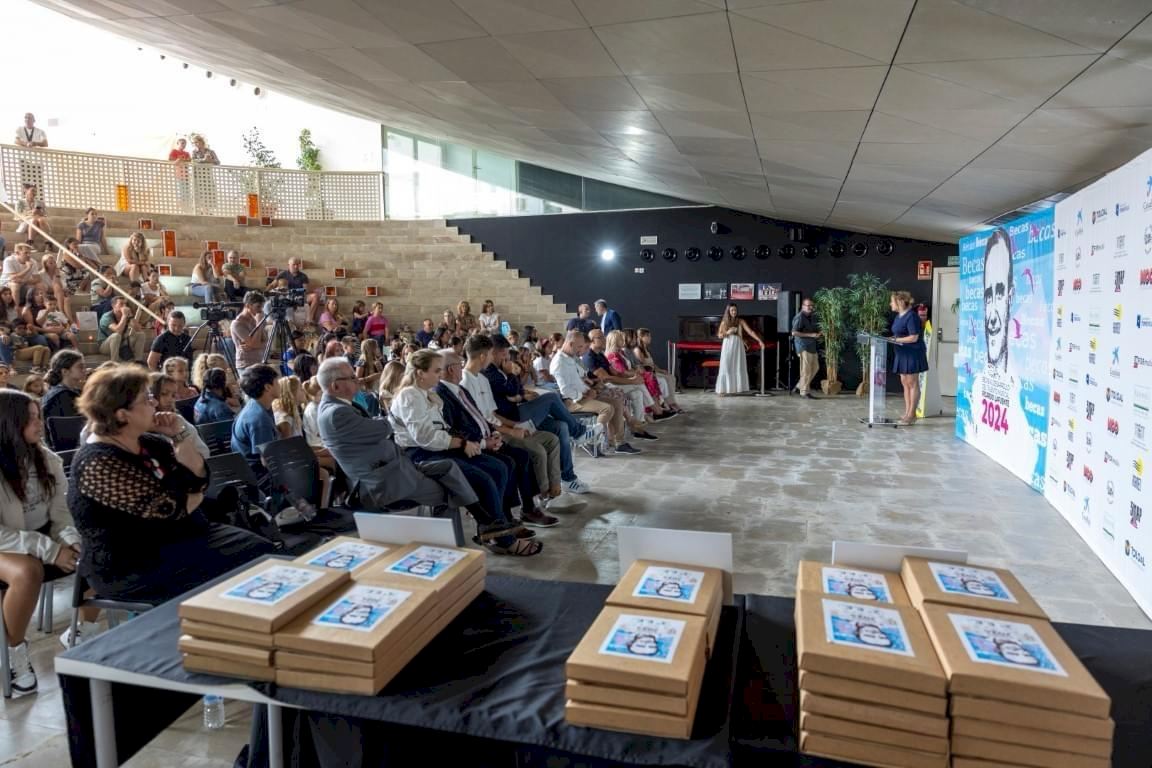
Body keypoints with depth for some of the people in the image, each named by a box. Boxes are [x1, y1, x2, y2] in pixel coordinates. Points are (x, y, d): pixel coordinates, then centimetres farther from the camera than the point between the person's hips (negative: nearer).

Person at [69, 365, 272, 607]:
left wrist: (180, 435, -8)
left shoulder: (148, 442, 6)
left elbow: (197, 479, 4)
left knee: (261, 549, -2)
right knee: (241, 566, -20)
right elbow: (167, 509, -23)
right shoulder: (99, 464, -21)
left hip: (179, 535, 9)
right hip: (133, 564, -9)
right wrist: (195, 497, -1)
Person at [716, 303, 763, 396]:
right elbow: (720, 335, 5)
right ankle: (723, 389, -2)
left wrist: (759, 340, -13)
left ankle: (735, 389, 6)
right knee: (726, 367, -4)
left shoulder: (741, 321, 2)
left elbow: (750, 331, -4)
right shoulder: (724, 322, 4)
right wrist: (728, 332, -14)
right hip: (727, 346, -1)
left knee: (738, 367, 1)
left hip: (738, 346, 1)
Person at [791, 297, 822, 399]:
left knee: (815, 367, 11)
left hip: (812, 346, 9)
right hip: (803, 346, -9)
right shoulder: (799, 317, -12)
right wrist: (810, 335, -20)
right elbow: (794, 333, -19)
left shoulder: (812, 317, 15)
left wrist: (819, 333, 4)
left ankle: (799, 387, 19)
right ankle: (805, 392, 4)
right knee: (806, 370, -6)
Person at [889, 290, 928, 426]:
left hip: (913, 353, -9)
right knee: (905, 383, 10)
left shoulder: (911, 316, -16)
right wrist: (891, 338, 1)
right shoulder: (899, 316, 12)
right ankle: (907, 413, 16)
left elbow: (914, 338, -20)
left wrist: (896, 340, -20)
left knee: (912, 384, -3)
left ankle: (911, 415, 2)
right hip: (903, 353, 9)